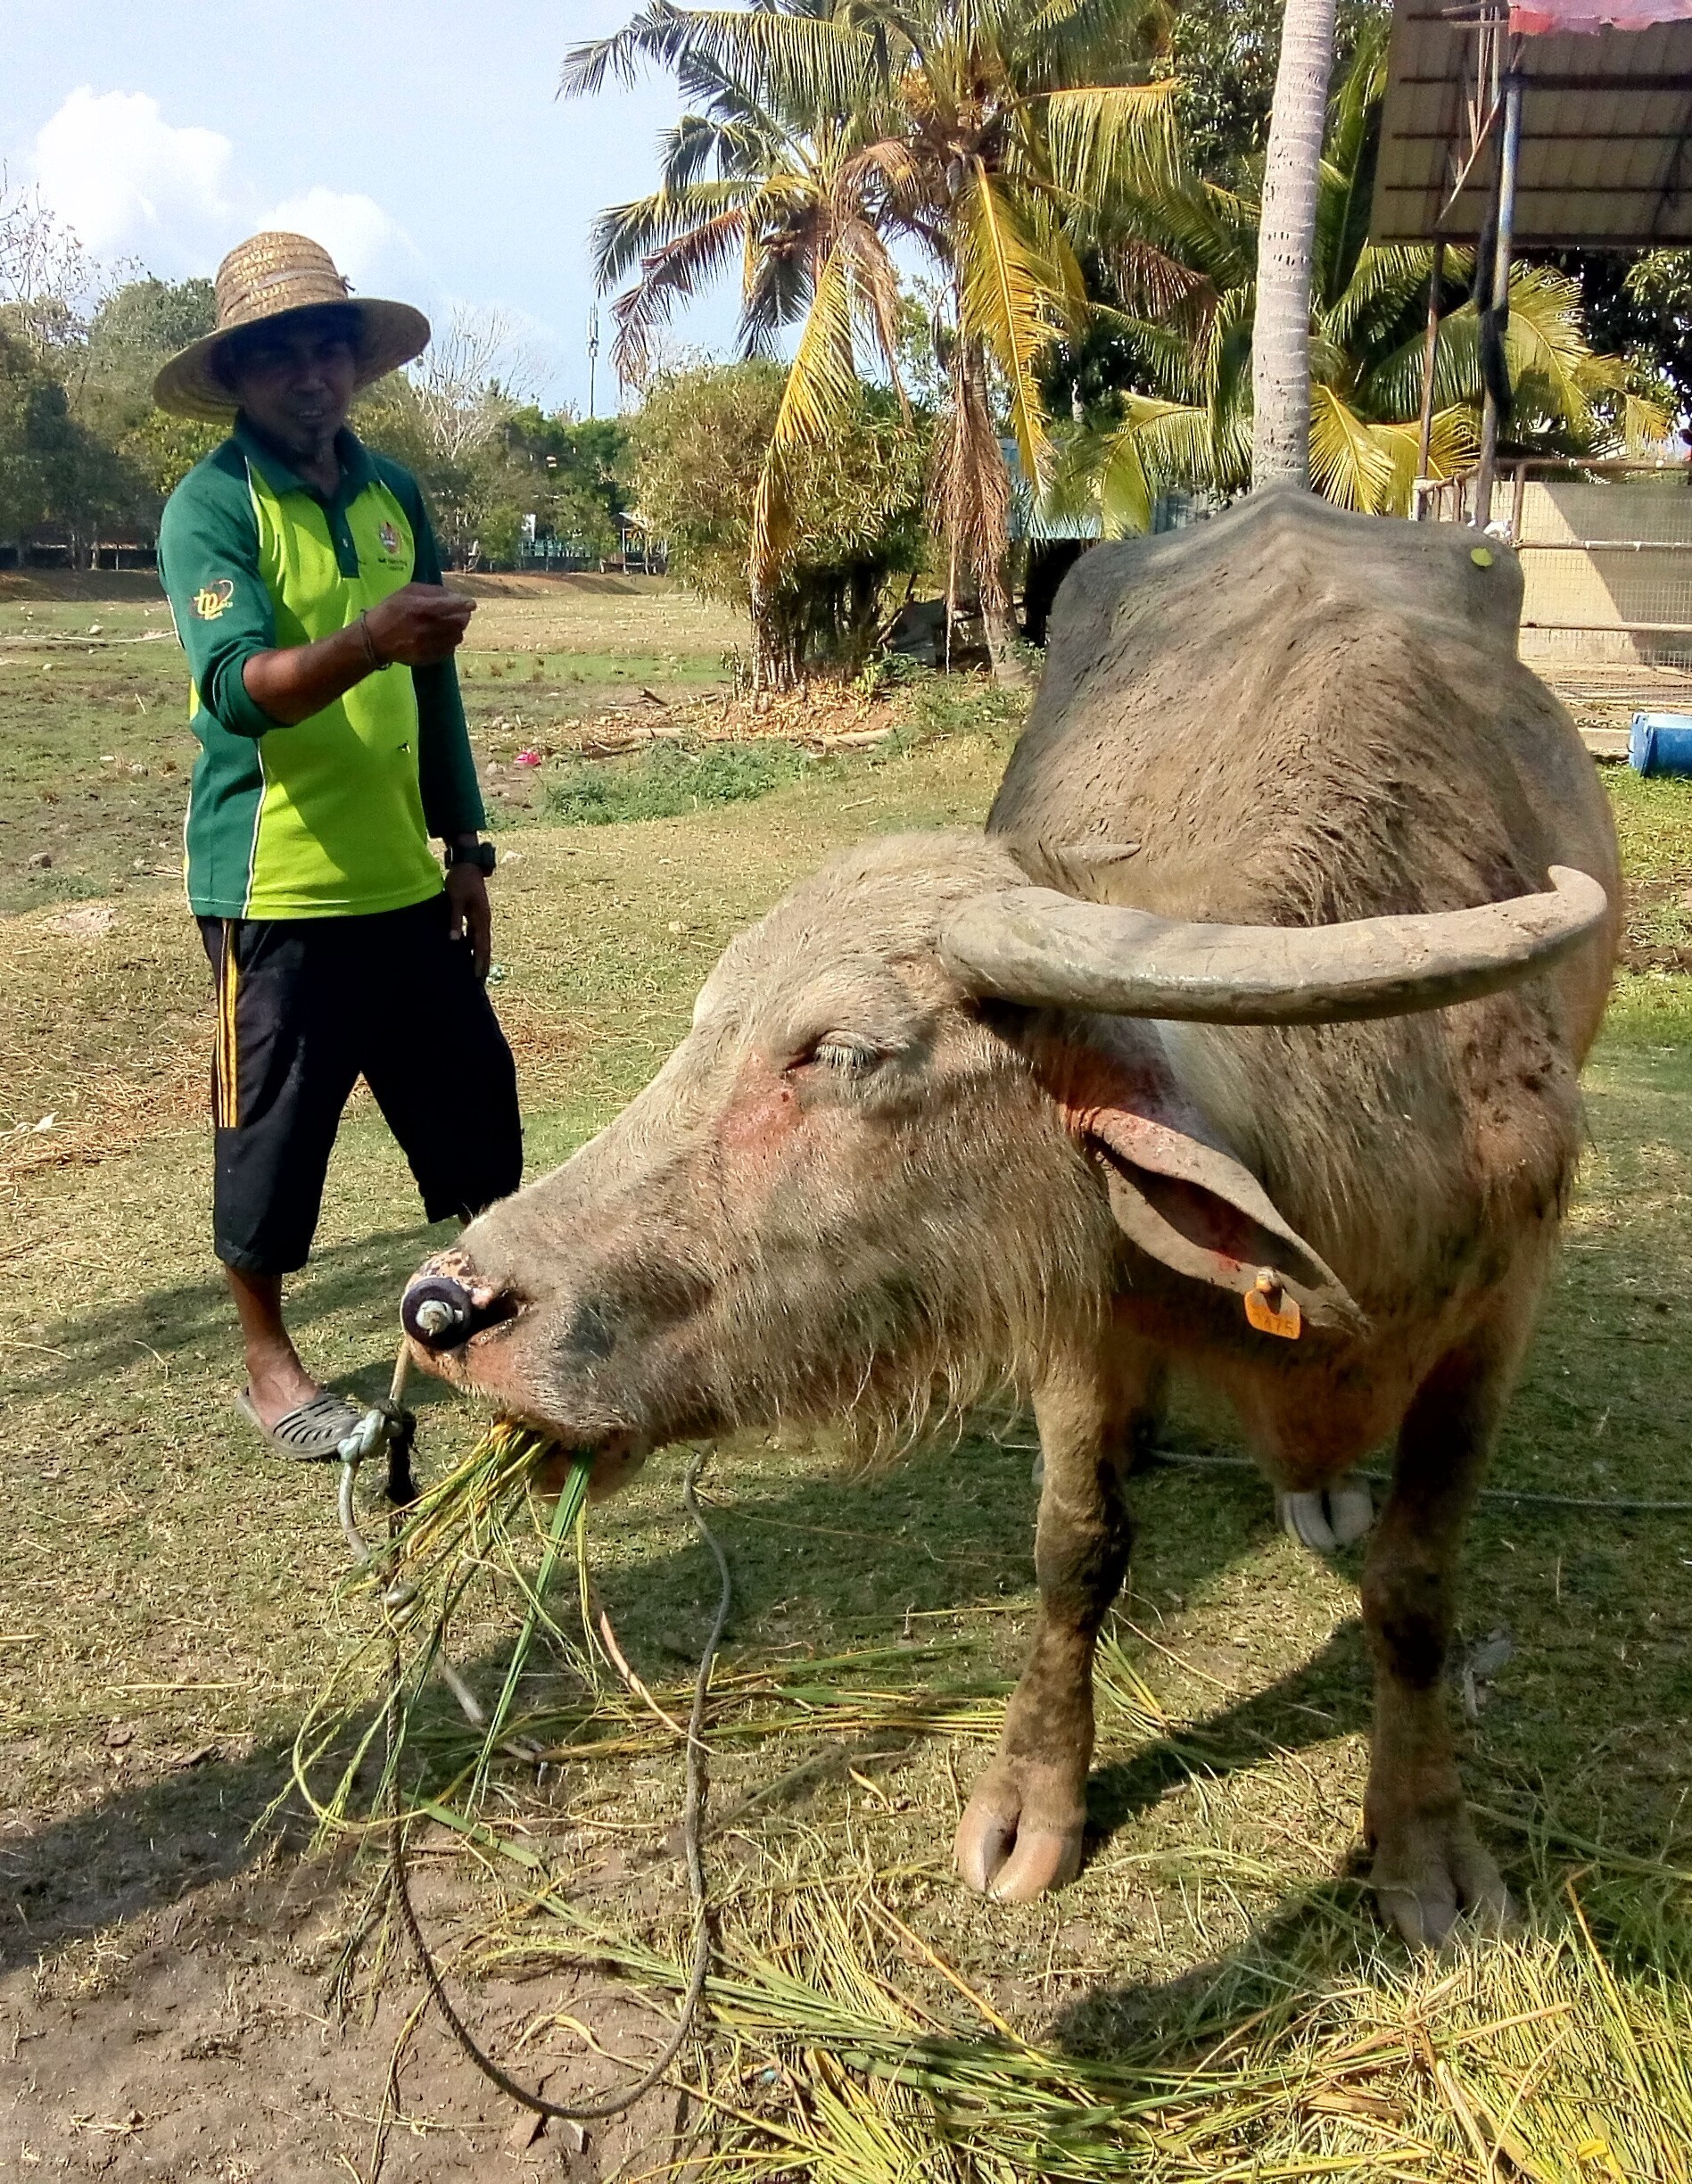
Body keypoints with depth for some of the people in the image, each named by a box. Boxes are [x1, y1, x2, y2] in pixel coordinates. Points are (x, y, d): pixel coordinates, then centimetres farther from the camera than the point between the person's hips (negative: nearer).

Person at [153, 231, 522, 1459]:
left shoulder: (394, 493, 9)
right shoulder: (210, 506, -9)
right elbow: (238, 687, -24)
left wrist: (466, 848, 14)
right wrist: (366, 638, -42)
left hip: (403, 882, 6)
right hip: (276, 886, -5)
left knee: (475, 1101, 11)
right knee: (275, 1127, 5)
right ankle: (270, 1365, 23)